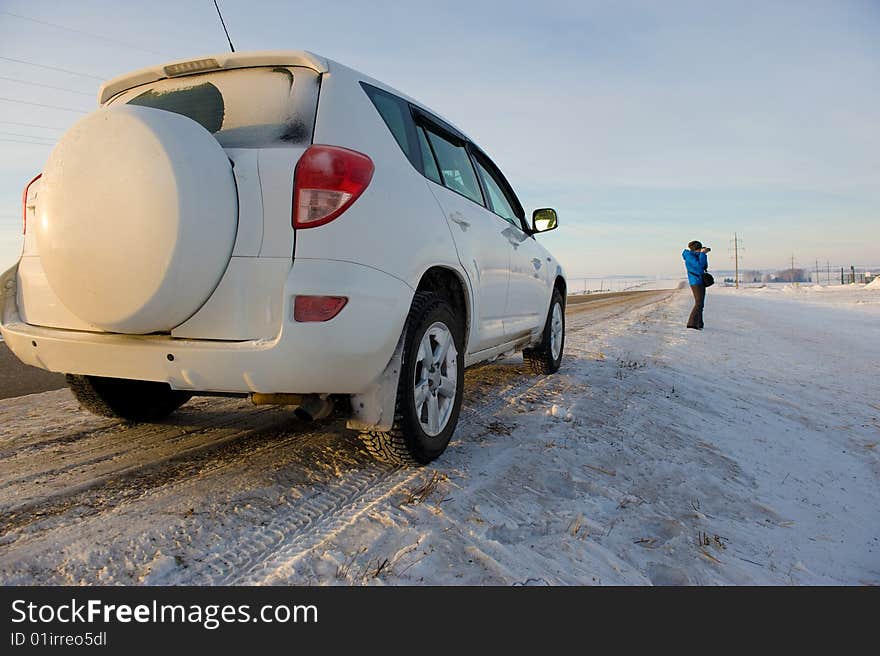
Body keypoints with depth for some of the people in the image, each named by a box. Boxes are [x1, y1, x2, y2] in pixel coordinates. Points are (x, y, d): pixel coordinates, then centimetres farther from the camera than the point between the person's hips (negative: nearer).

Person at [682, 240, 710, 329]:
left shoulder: (696, 256, 15)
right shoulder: (689, 256, -13)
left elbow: (705, 266, 17)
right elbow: (699, 265, -24)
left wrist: (704, 254, 7)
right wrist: (702, 253, -16)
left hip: (701, 282, 10)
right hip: (695, 282, -10)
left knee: (700, 304, 10)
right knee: (698, 303, -15)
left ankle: (698, 324, 14)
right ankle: (692, 323, -16)